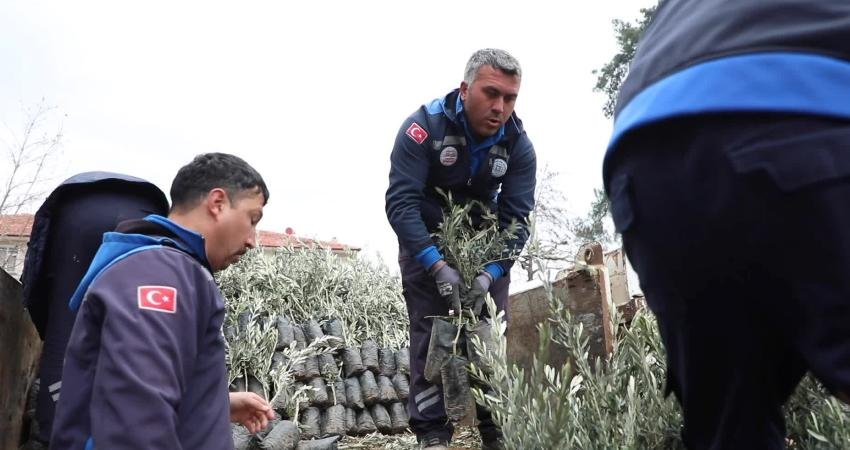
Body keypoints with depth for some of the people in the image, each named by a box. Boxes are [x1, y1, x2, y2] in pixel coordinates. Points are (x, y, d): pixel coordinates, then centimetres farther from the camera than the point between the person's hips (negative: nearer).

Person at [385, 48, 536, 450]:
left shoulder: (519, 145, -15)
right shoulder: (423, 126, -25)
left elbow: (516, 217, -17)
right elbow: (401, 201, -30)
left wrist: (491, 271, -32)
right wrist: (436, 264, -38)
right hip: (426, 241, -3)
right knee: (430, 333, -10)